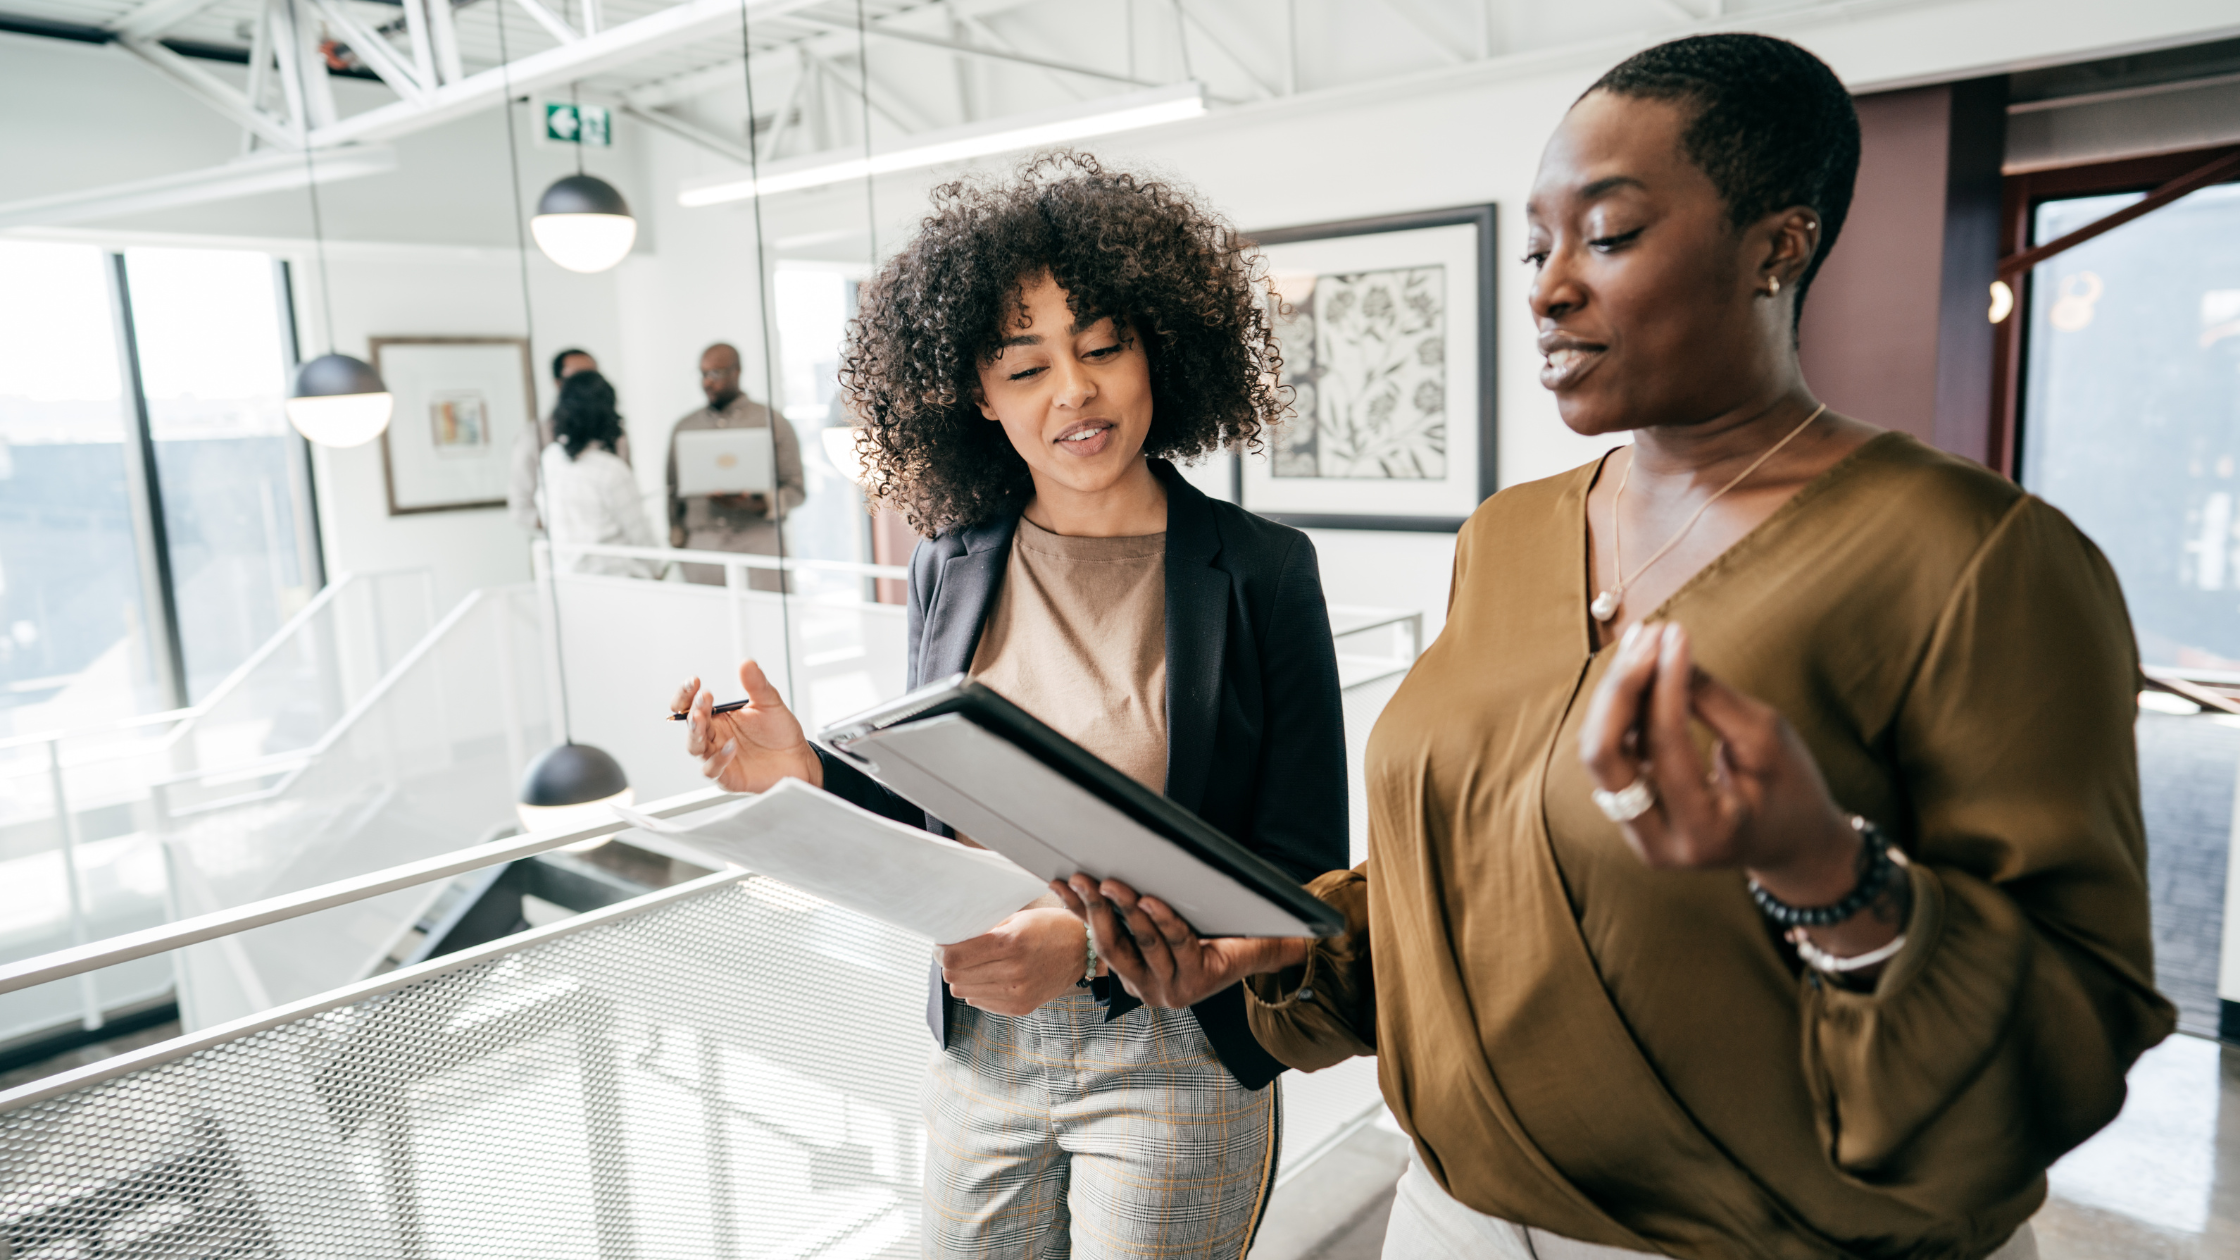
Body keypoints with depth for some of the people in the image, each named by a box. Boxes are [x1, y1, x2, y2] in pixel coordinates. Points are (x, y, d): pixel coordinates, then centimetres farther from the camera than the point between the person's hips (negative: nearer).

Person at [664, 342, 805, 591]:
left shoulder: (774, 423, 6)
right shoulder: (684, 428, 16)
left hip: (759, 545, -2)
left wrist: (755, 505, -14)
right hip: (701, 547, 2)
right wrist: (677, 541, 7)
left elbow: (796, 489, 2)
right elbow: (673, 493, 17)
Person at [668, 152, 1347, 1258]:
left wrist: (1093, 942, -25)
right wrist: (810, 775, -11)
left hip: (1173, 1054, -3)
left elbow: (1301, 873, -12)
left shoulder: (1263, 572, -12)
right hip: (980, 1052, 4)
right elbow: (940, 825, 8)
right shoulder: (950, 568, -1)